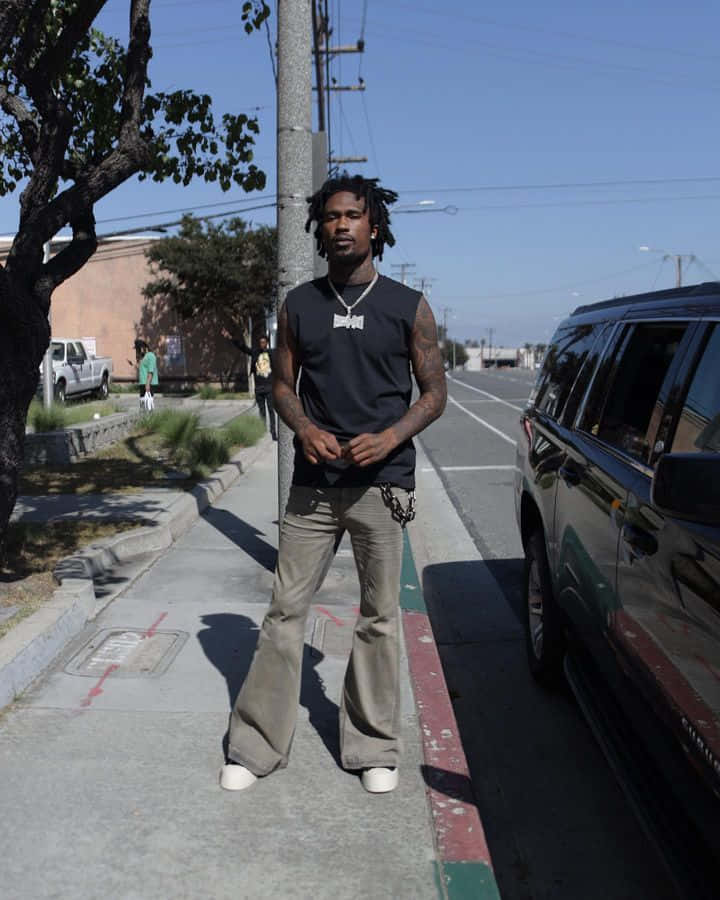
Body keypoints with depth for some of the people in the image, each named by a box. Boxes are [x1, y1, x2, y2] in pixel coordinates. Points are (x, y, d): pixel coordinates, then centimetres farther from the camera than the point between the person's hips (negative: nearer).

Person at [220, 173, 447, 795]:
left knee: (380, 618, 6)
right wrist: (306, 430, -9)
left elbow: (435, 392, 3)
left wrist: (389, 437, -15)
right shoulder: (299, 306, 8)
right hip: (313, 485, 2)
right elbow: (283, 384, 13)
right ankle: (256, 745, 17)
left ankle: (375, 748, 21)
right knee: (286, 610, 4)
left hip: (381, 485, -1)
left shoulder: (407, 307, 2)